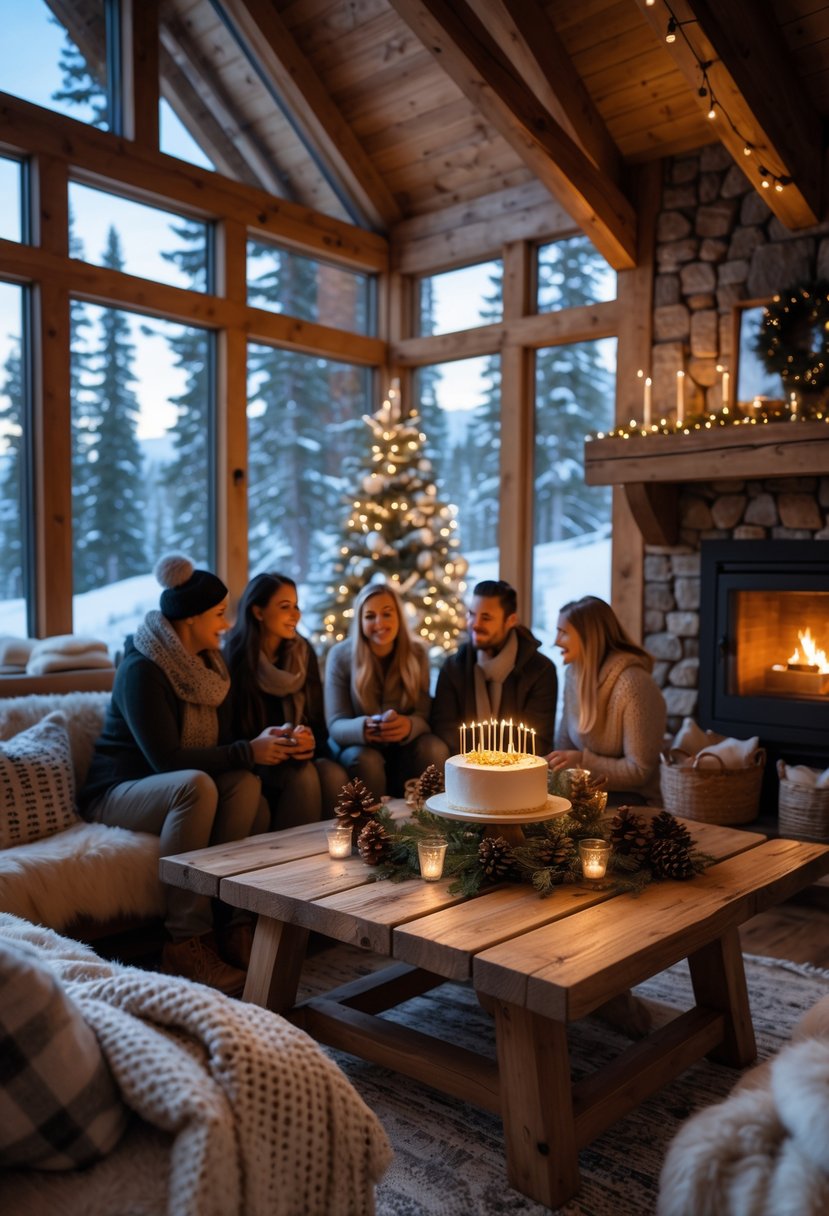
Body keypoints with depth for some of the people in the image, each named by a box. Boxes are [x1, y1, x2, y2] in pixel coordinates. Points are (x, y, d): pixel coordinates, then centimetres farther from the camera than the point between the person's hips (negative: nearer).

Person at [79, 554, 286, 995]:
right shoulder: (142, 669, -19)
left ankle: (236, 924, -20)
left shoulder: (210, 664, 5)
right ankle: (186, 941, -31)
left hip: (175, 786, 7)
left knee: (246, 784, -23)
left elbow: (221, 743, 5)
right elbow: (167, 759, -26)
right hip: (118, 791, -7)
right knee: (196, 785, -37)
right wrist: (248, 751, -26)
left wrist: (268, 745, -15)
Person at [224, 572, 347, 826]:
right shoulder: (236, 657, -9)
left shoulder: (303, 653, 6)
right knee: (303, 775, -31)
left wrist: (309, 740, -18)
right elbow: (231, 730, -10)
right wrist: (277, 743, -25)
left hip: (299, 751, 4)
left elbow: (316, 717, 6)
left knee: (334, 774, -26)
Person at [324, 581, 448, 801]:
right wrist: (363, 728, -37)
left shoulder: (416, 654, -2)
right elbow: (336, 725, -12)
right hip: (358, 746, -2)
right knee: (365, 759, -34)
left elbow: (423, 716, -7)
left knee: (434, 748, -28)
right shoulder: (341, 655, -9)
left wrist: (408, 725, -33)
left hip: (404, 748, 2)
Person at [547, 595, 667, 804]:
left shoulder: (633, 685, -21)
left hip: (630, 799, -7)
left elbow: (640, 771, -18)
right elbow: (565, 743, 11)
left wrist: (583, 760, -19)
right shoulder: (574, 673, 3)